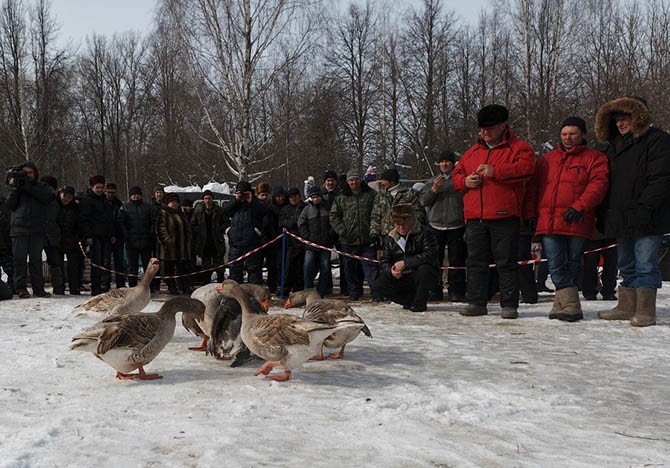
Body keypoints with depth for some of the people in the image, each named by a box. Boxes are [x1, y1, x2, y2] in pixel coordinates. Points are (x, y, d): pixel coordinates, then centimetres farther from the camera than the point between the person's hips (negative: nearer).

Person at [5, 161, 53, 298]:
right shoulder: (17, 185, 13)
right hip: (19, 228, 0)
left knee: (36, 259, 3)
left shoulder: (41, 187, 12)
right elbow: (9, 205, 4)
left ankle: (38, 288, 6)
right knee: (19, 258, -2)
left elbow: (47, 197, -11)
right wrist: (14, 189, -7)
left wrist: (28, 187, -14)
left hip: (37, 230, 0)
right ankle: (21, 288, 0)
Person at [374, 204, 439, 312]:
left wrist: (405, 263, -27)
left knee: (424, 269, -37)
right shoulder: (390, 238, 6)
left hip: (421, 278, -4)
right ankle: (411, 300, -2)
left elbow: (430, 255, -24)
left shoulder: (424, 233, -10)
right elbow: (384, 262, 3)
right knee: (379, 285, -16)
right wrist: (391, 271, -22)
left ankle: (420, 303, -15)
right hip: (401, 279, 4)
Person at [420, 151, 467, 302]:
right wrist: (433, 190, -8)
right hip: (436, 226, 3)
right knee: (435, 260, 3)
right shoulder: (432, 181, 16)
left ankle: (456, 292, 2)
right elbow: (423, 201, 8)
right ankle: (435, 291, 9)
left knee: (456, 260, -2)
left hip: (456, 226, -2)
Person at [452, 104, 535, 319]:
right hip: (474, 216, 5)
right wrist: (465, 181, 1)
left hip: (504, 215, -5)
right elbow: (456, 174, 25)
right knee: (476, 261, 8)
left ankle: (509, 305, 5)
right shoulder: (473, 151, 20)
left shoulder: (518, 147, 4)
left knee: (506, 262, -1)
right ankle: (476, 302, 15)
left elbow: (526, 168, -15)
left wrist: (495, 171, -21)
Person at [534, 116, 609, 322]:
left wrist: (579, 207, -20)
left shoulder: (594, 158, 8)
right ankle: (570, 305, -2)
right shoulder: (546, 160, 20)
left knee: (572, 264, 2)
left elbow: (598, 184, -7)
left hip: (577, 223, -3)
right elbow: (536, 188, 22)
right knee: (556, 266, -4)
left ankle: (563, 303, 9)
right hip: (548, 223, 3)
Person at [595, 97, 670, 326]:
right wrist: (604, 213, 11)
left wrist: (644, 207, -22)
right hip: (620, 218, 8)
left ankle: (645, 311, 1)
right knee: (626, 266, 15)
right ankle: (626, 307, 23)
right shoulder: (612, 145, 18)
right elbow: (604, 182, 21)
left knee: (645, 265, -5)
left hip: (646, 219, -8)